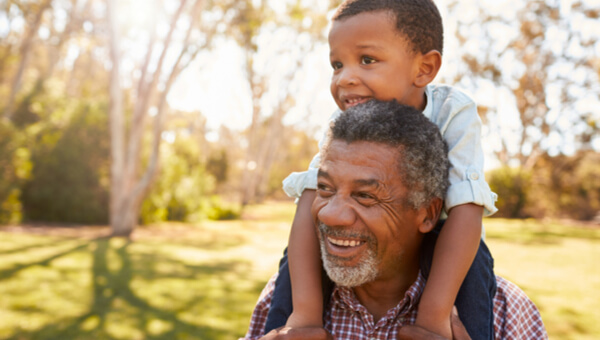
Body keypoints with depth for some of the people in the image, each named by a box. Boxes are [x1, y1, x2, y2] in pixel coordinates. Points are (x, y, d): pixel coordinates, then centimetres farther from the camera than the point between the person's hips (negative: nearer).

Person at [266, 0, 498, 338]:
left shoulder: (454, 114, -30)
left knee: (470, 257, -31)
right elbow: (312, 200, -32)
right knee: (299, 256, -19)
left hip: (433, 232, -1)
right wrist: (305, 309, -42)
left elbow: (465, 209, -37)